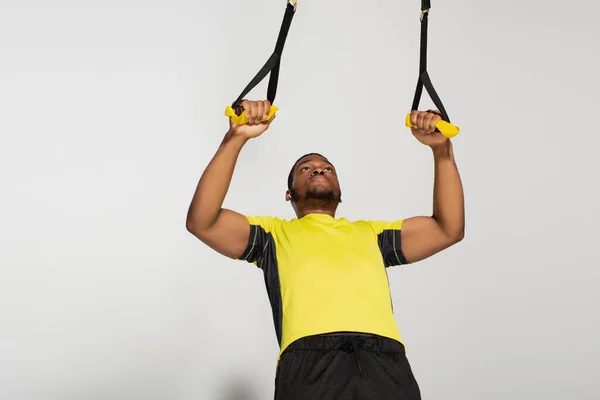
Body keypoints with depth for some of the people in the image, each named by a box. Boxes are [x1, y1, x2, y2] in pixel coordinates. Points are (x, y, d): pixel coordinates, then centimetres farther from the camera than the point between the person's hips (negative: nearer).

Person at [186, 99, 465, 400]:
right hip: (311, 362, -2)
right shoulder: (275, 233, 24)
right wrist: (235, 138, 3)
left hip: (386, 363, 3)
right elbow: (202, 222, 11)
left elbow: (449, 229, 27)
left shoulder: (371, 233, 31)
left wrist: (442, 150, 19)